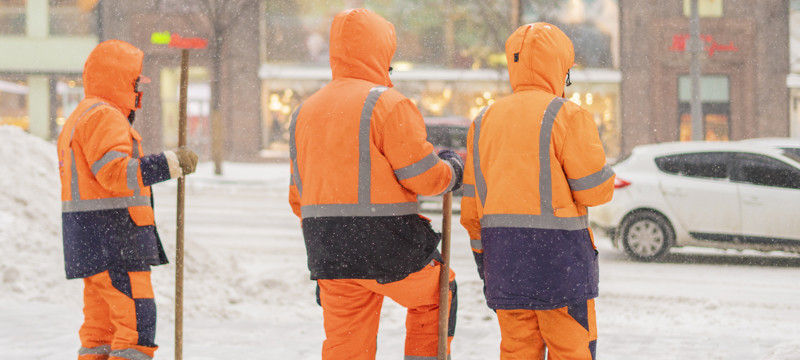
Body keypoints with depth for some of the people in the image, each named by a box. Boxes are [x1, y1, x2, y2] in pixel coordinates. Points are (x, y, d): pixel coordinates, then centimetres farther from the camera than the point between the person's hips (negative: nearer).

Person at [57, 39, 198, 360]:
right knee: (137, 321, -14)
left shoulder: (81, 117, 24)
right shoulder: (104, 117, -11)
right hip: (112, 237, -11)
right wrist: (168, 164, -20)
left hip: (92, 243, 11)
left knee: (101, 325, 12)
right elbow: (114, 171, -23)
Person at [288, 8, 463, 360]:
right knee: (436, 295, 22)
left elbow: (298, 196, 17)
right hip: (387, 250, -6)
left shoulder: (305, 111, 13)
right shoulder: (387, 104, -9)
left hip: (327, 252, 6)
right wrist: (452, 168, 11)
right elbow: (424, 177, -10)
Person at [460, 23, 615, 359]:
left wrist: (482, 256, 20)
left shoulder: (484, 121, 13)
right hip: (557, 252, -6)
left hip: (503, 254, 6)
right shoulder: (567, 116, -7)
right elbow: (595, 190, -9)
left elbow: (472, 206, 13)